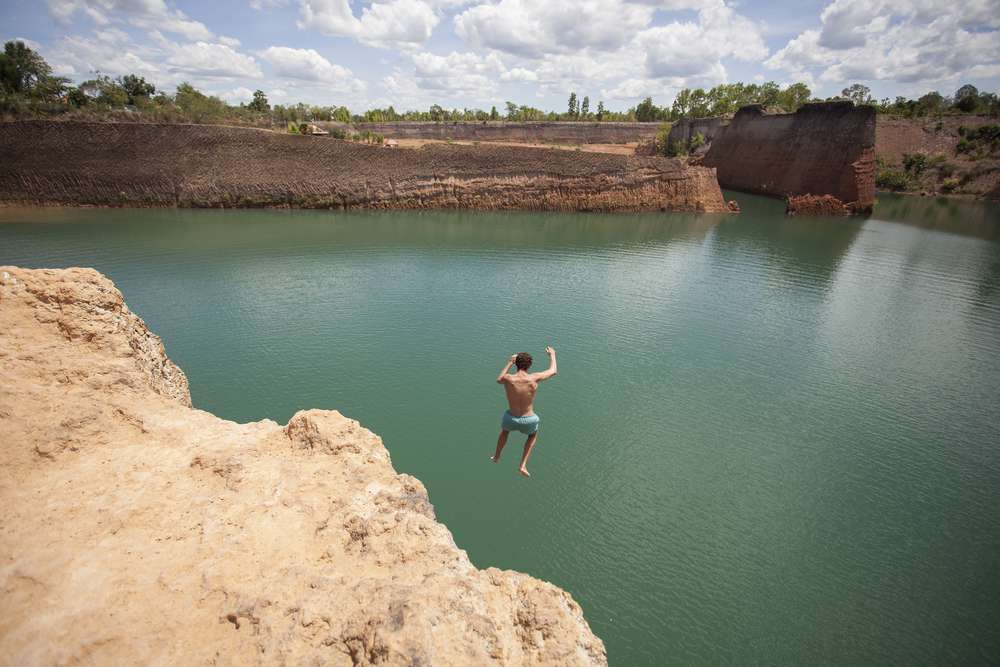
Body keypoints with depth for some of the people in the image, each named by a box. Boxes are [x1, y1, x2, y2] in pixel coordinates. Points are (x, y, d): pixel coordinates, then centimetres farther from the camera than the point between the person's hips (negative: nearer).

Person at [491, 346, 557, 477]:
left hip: (512, 418, 1)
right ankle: (523, 465, 27)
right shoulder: (534, 378, -22)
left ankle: (496, 456, 58)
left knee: (505, 429, 39)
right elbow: (553, 371, -2)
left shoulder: (507, 378, -21)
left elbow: (498, 379, 8)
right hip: (528, 420, -1)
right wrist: (552, 355, 15)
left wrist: (509, 363, 14)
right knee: (533, 435, 36)